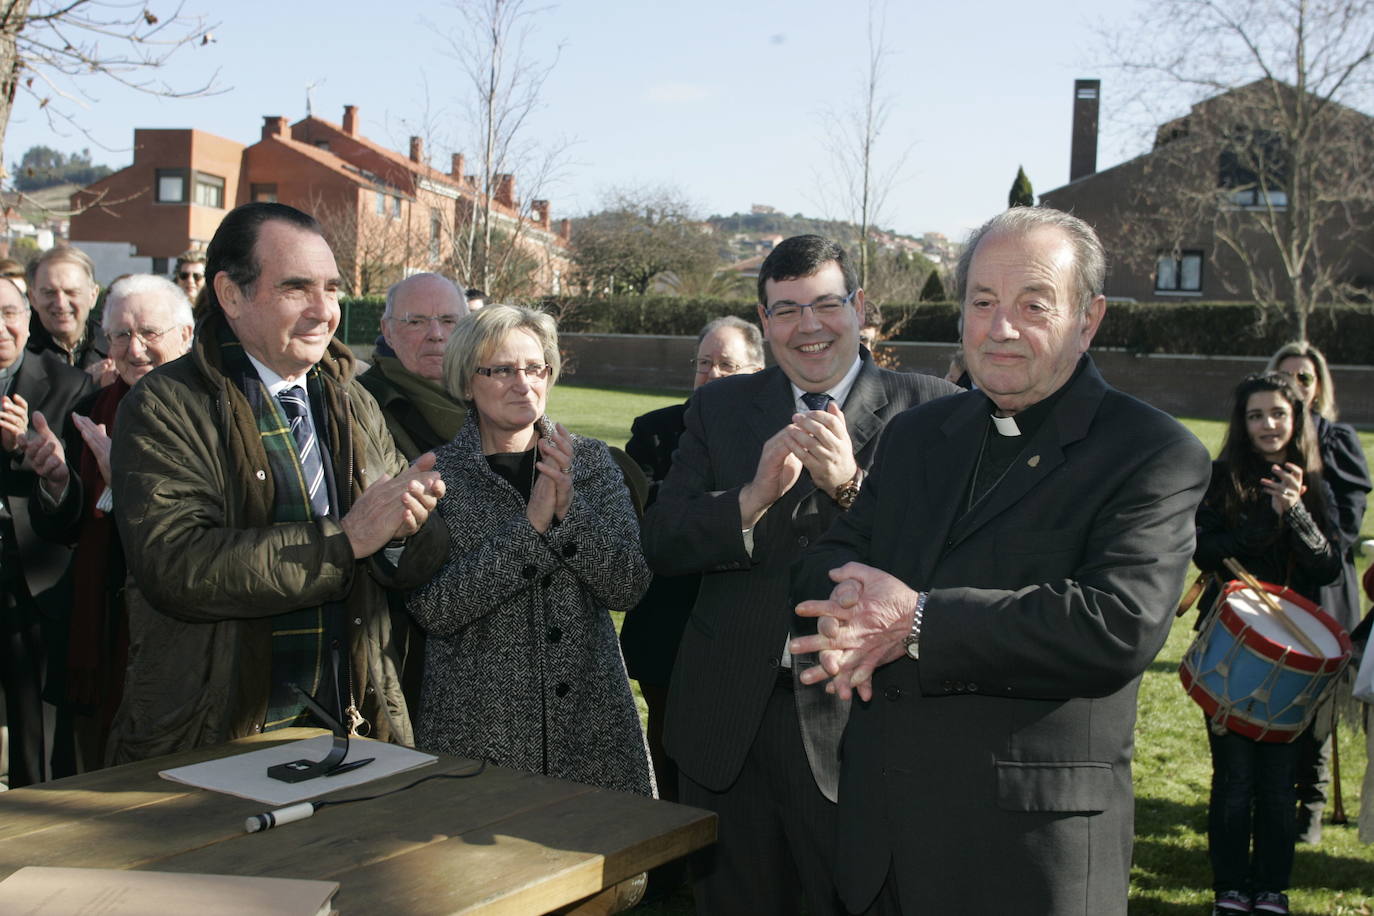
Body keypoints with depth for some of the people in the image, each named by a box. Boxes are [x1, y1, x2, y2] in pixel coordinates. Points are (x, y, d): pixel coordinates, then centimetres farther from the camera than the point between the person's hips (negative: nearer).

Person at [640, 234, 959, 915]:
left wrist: (849, 483, -28)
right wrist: (754, 496, -19)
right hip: (727, 724, 4)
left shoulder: (926, 409, -3)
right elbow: (659, 544, -2)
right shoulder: (719, 407, 7)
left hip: (854, 723, -3)